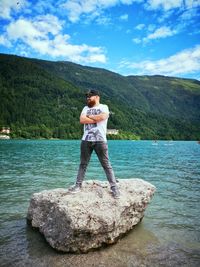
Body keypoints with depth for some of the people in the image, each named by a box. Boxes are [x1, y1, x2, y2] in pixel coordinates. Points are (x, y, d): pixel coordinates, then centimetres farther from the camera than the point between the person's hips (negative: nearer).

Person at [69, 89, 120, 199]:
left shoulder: (104, 107, 5)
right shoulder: (86, 108, 16)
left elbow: (102, 117, -16)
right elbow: (82, 120, -1)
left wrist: (89, 116, -2)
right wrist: (96, 119, -7)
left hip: (100, 140, -4)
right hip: (86, 140, 4)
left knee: (106, 165, 0)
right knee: (83, 164, 8)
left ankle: (114, 187, 5)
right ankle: (78, 185, 17)